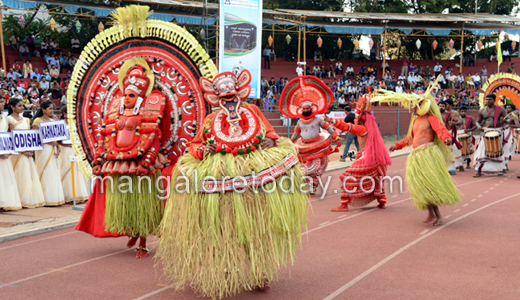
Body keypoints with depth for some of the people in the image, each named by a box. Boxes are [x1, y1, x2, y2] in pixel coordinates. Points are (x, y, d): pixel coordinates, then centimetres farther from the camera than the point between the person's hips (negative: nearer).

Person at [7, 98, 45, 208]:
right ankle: (22, 200, -1)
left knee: (30, 174, 6)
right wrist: (23, 151, -17)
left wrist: (31, 149, -1)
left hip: (28, 151, 7)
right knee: (21, 175, -6)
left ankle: (31, 199, 11)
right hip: (17, 151, -7)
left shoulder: (25, 120, 16)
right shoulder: (10, 120, -5)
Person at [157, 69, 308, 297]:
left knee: (256, 225, 0)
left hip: (256, 172, 1)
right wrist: (202, 150, -7)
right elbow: (194, 144, 15)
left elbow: (269, 132, 19)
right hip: (221, 175, 0)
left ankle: (259, 271, 10)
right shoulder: (211, 119, 14)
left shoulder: (252, 111, 16)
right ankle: (222, 275, 6)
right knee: (224, 227, -2)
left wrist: (270, 140, -3)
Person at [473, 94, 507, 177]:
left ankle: (499, 170, 18)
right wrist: (480, 126, -10)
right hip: (485, 133, 1)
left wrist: (504, 120, -24)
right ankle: (478, 171, -7)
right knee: (482, 151, -7)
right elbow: (478, 121, 12)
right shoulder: (482, 111, 5)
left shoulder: (500, 109, -1)